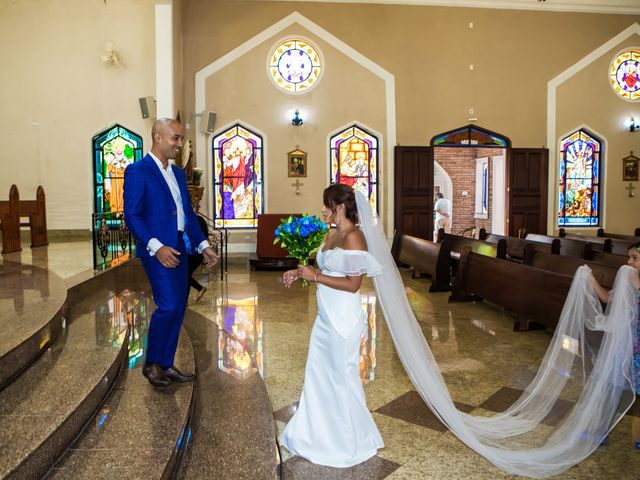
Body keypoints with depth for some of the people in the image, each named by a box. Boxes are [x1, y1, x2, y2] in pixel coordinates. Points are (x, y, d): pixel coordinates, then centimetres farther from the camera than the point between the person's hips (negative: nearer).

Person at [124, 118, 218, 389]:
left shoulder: (178, 173, 17)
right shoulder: (137, 171, -7)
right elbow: (132, 216, -14)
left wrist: (202, 245, 11)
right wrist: (156, 247, -24)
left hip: (179, 249, 8)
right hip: (157, 250, -8)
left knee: (178, 309, 9)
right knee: (168, 307, -13)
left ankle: (166, 365, 21)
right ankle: (151, 363, 8)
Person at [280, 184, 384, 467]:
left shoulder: (353, 237, -18)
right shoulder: (332, 234, 8)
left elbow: (352, 284, -22)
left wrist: (314, 276, -19)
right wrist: (300, 273, 4)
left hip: (343, 319, -9)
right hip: (326, 317, 9)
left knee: (342, 376, 7)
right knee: (318, 373, 18)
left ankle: (349, 442, 28)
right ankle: (319, 432, 37)